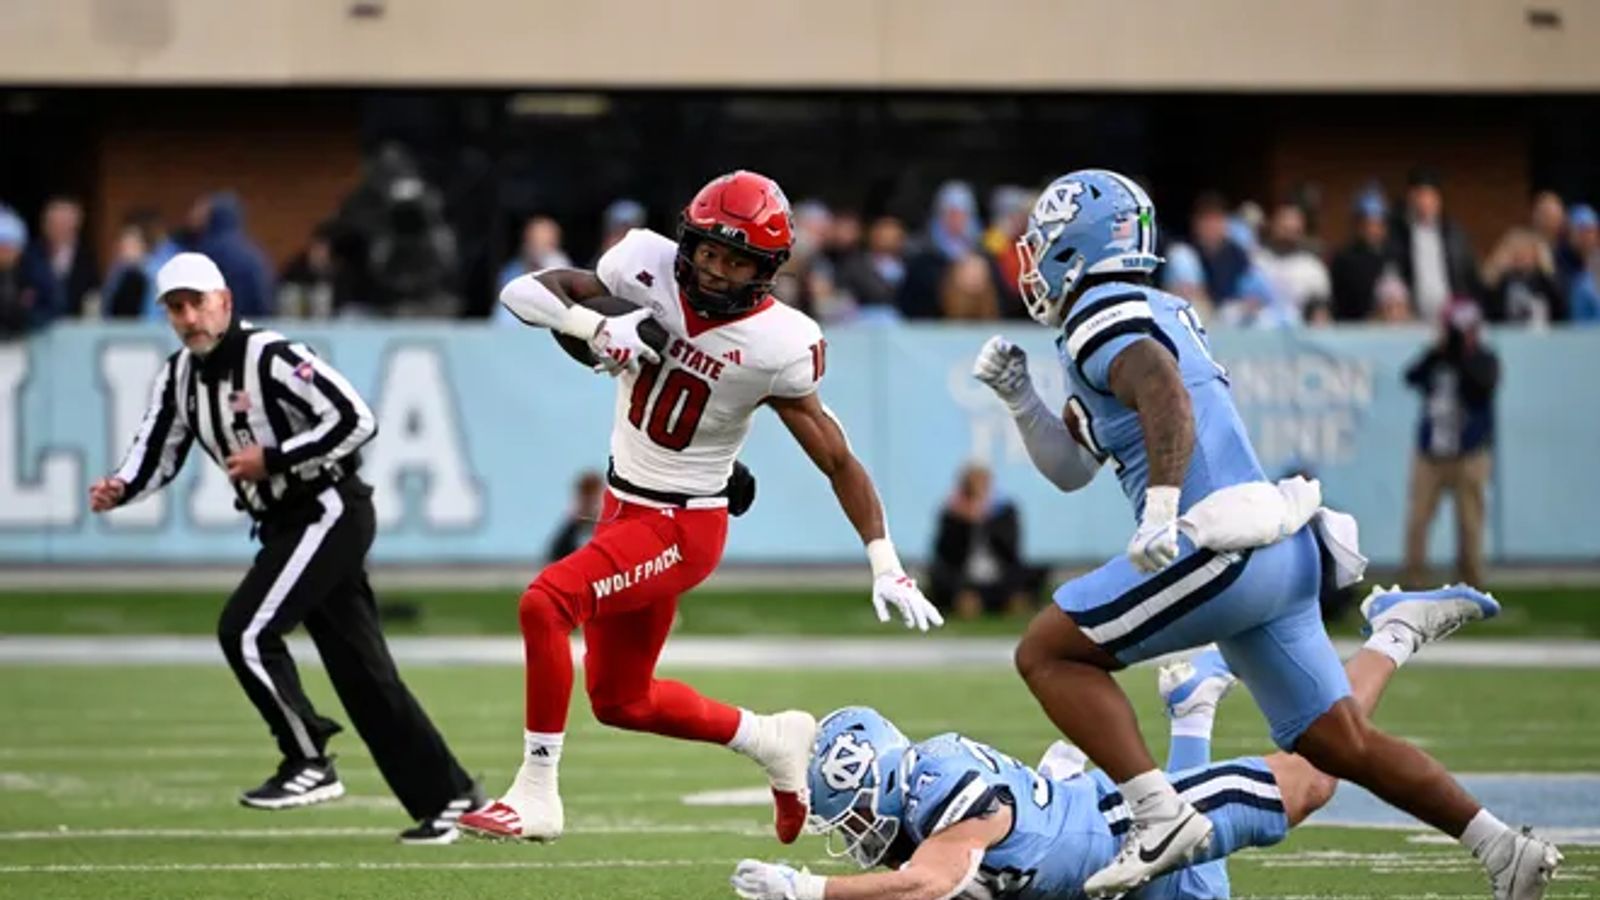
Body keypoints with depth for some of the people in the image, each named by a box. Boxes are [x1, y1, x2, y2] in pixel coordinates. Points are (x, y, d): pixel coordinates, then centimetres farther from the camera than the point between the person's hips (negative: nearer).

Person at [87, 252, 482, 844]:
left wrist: (272, 459, -23)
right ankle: (448, 796, 13)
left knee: (246, 630, -17)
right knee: (361, 672, 8)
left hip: (331, 511, -9)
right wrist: (118, 490, -14)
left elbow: (356, 421, -23)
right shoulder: (181, 375, 7)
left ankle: (309, 763, -5)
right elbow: (156, 454, 7)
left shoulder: (271, 358, -18)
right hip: (285, 527, 9)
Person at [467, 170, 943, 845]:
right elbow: (524, 291, -8)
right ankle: (772, 740, 40)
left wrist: (884, 564, -15)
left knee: (546, 603, -26)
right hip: (623, 506, 7)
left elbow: (837, 460, -11)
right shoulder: (651, 268, -10)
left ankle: (536, 796, -16)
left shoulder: (776, 346, -19)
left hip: (682, 527, -7)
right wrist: (595, 327, -27)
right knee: (621, 701, 18)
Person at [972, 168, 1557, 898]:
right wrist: (1018, 397, 22)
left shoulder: (1102, 318, -4)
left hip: (1223, 552, -10)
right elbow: (1071, 468, 33)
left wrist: (1161, 513, -36)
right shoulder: (1155, 315, 25)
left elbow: (1165, 394, -27)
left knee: (1047, 653, -4)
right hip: (1281, 555, 10)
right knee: (1340, 744, 13)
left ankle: (1159, 816, -14)